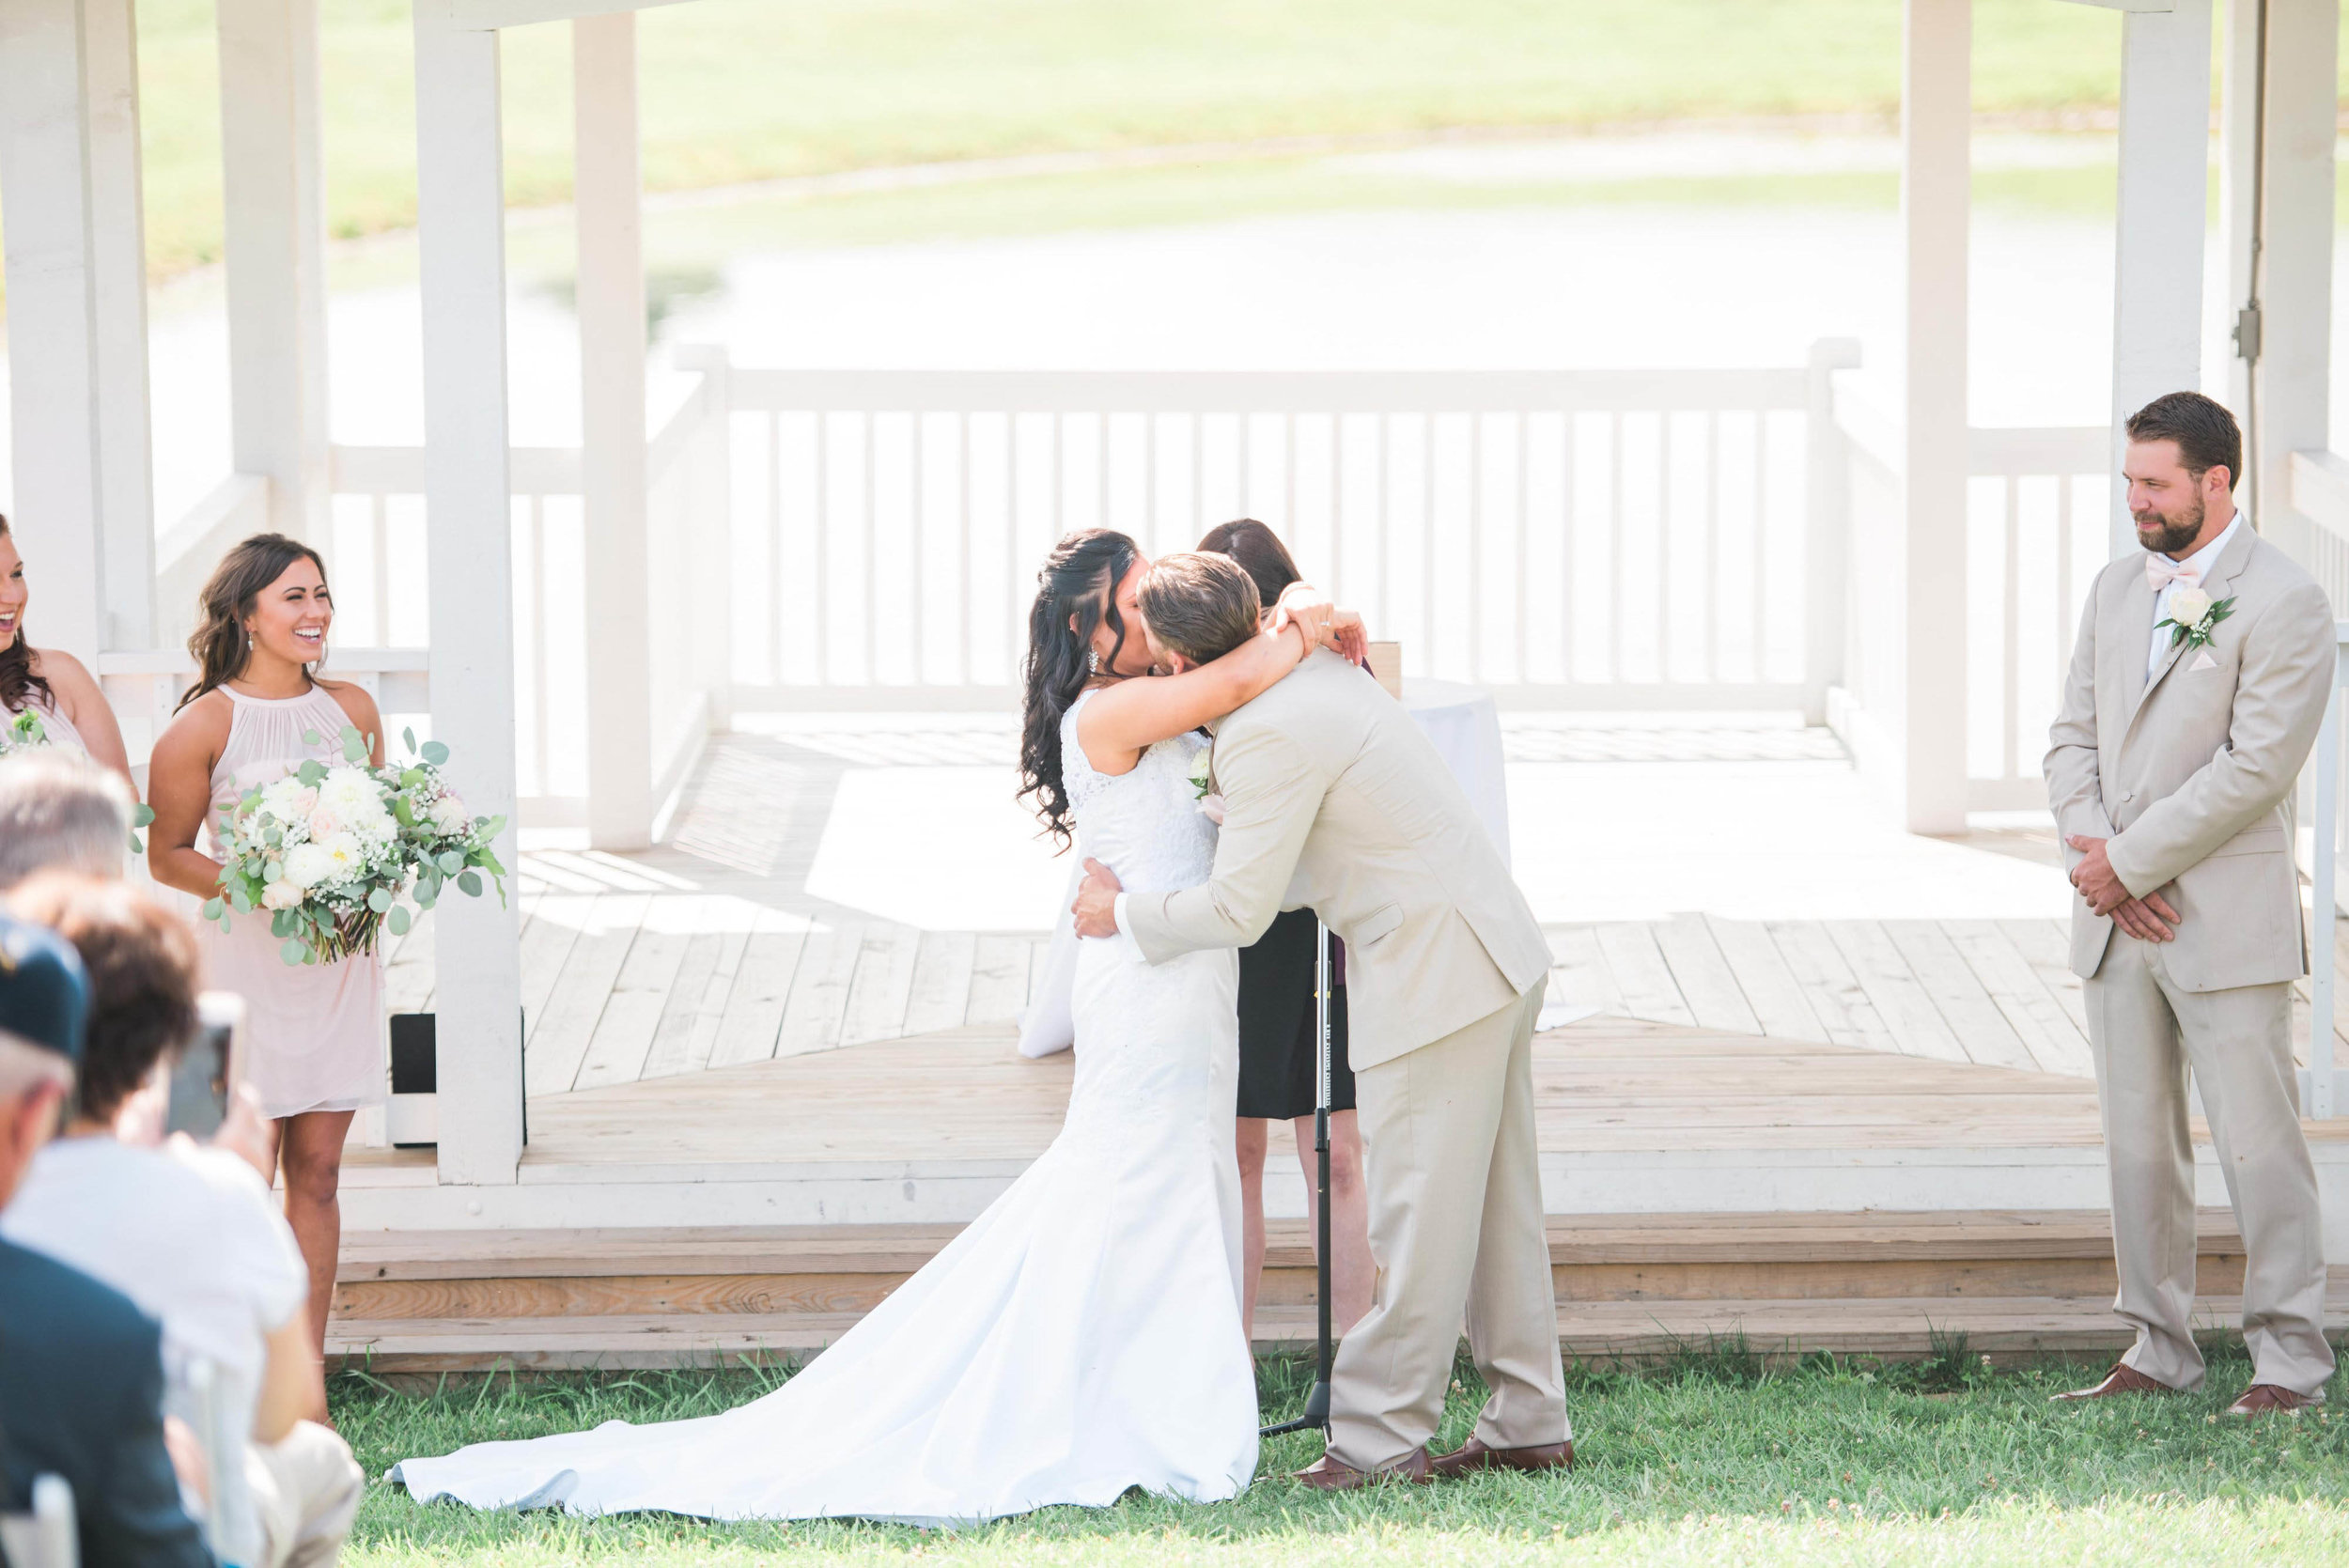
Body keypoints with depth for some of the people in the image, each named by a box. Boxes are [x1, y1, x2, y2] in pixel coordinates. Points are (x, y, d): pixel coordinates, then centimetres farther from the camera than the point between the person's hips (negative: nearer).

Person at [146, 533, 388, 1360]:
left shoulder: (353, 709, 8)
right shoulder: (204, 723, -7)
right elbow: (167, 856, -3)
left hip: (339, 960, 5)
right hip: (245, 963, -5)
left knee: (317, 1172, 6)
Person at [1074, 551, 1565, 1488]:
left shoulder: (1269, 738, -20)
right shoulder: (1312, 668, 8)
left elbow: (1237, 912, -17)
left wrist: (1123, 914, -3)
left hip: (1434, 978, -10)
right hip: (1494, 955, 10)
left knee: (1419, 1217, -5)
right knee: (1493, 1206, 13)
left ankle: (1382, 1438, 0)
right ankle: (1529, 1424, 18)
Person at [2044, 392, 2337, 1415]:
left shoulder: (2284, 603, -10)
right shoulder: (2117, 589, 12)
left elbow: (2254, 767, -16)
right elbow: (2074, 737, 12)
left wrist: (2127, 862, -14)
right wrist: (2092, 855, -6)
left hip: (2227, 921, -7)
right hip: (2118, 915, 7)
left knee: (2256, 1140, -4)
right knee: (2137, 1141, 9)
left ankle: (2289, 1357, 3)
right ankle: (2159, 1349, 17)